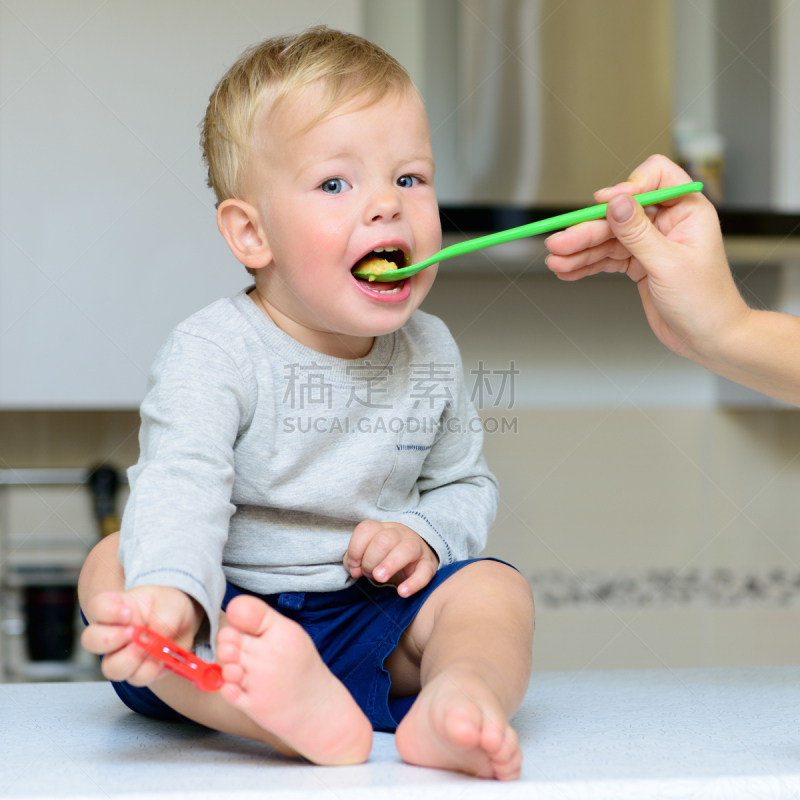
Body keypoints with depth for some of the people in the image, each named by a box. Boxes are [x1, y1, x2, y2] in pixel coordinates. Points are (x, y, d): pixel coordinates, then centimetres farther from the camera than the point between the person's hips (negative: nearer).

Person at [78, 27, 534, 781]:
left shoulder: (430, 354, 5)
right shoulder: (212, 352, -14)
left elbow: (465, 482, 20)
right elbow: (181, 490, -30)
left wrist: (426, 535, -5)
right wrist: (171, 595, -52)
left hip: (371, 612, 4)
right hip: (231, 615, -4)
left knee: (493, 587, -17)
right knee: (113, 563, -30)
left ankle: (458, 696, -53)